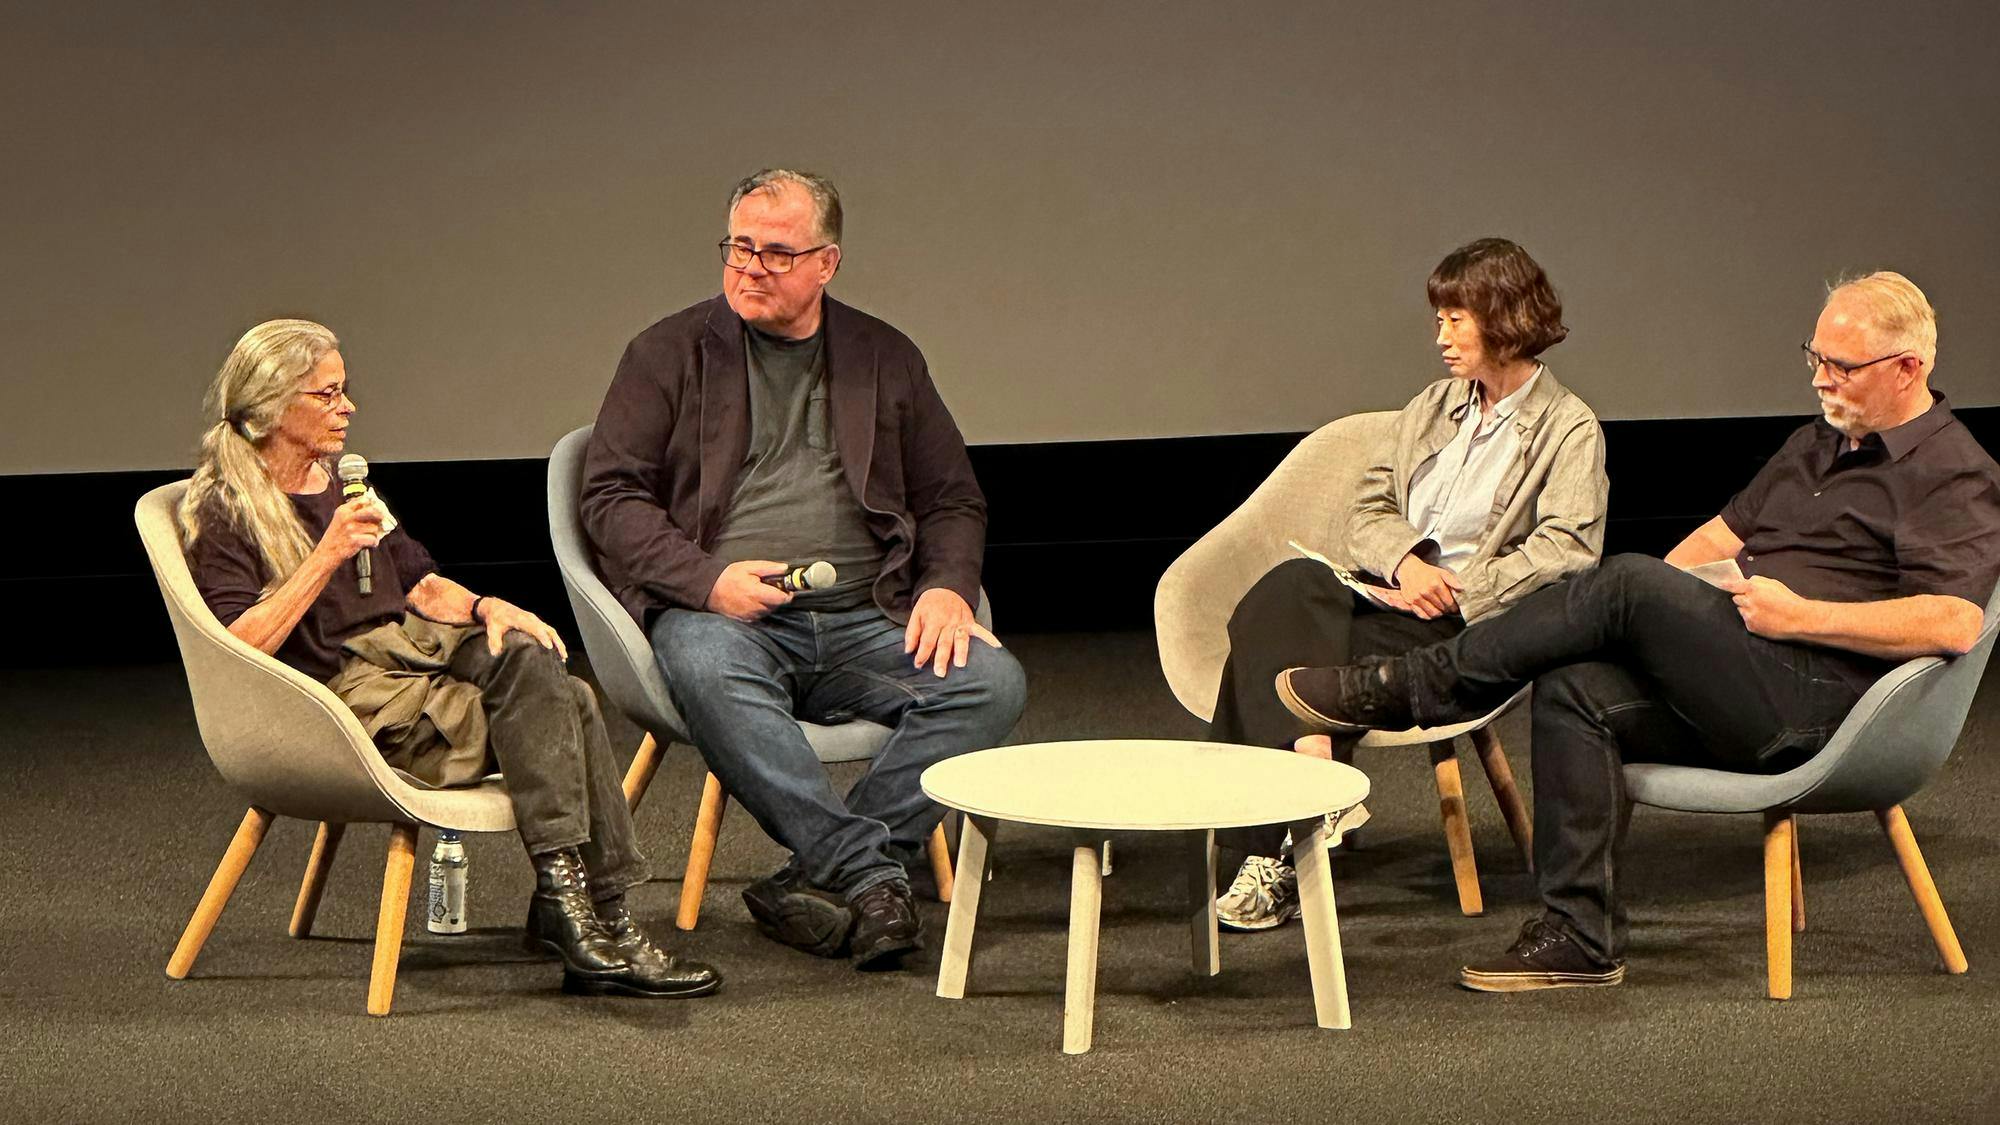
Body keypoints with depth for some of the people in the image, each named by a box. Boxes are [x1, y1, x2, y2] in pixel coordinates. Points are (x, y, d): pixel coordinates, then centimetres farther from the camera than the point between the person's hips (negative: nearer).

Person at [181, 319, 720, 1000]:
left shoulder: (341, 484, 22)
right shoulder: (223, 513, -4)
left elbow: (420, 586, 23)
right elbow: (238, 649, -16)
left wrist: (484, 608, 2)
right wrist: (326, 556, -21)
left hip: (408, 651, 8)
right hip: (343, 697, -8)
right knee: (542, 701, -27)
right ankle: (569, 905, -30)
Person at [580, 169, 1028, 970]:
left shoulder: (885, 359, 19)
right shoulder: (668, 354, 11)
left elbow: (953, 500, 22)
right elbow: (612, 497, 3)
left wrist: (947, 586, 0)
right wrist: (708, 580, -13)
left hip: (864, 622, 3)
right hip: (724, 614, -3)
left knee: (992, 681, -25)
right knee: (707, 669, -39)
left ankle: (820, 876, -29)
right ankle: (870, 875, -38)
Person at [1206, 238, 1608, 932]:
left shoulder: (1569, 428, 3)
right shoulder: (1433, 407, 23)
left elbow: (1565, 551, -10)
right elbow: (1368, 509, 14)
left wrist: (1451, 593, -17)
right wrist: (1406, 562, -8)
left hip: (1468, 625, -6)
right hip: (1386, 590, 6)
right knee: (1288, 591, -29)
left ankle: (1273, 857, -30)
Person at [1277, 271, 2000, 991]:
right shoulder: (1818, 443, 26)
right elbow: (1724, 532, 31)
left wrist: (1801, 616, -17)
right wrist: (1652, 617, 12)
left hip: (1818, 699, -9)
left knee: (1627, 585, -23)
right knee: (1573, 692, -16)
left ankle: (1402, 690, -14)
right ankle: (1580, 938, -16)